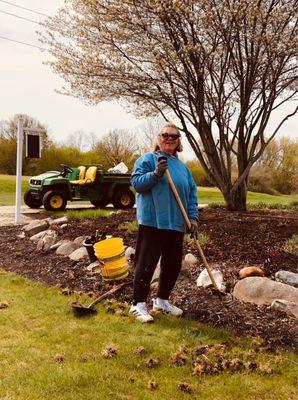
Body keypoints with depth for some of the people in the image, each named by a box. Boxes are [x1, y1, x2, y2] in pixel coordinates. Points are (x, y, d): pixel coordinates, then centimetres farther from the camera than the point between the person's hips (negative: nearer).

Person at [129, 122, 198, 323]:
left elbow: (192, 193, 14)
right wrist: (155, 174, -23)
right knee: (146, 264, -4)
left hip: (176, 224, 7)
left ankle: (162, 300, 28)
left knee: (173, 265, 13)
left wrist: (193, 217, 4)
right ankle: (138, 304, 6)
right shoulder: (147, 159, 0)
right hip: (153, 222, -6)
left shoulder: (182, 166, 16)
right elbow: (137, 182, -10)